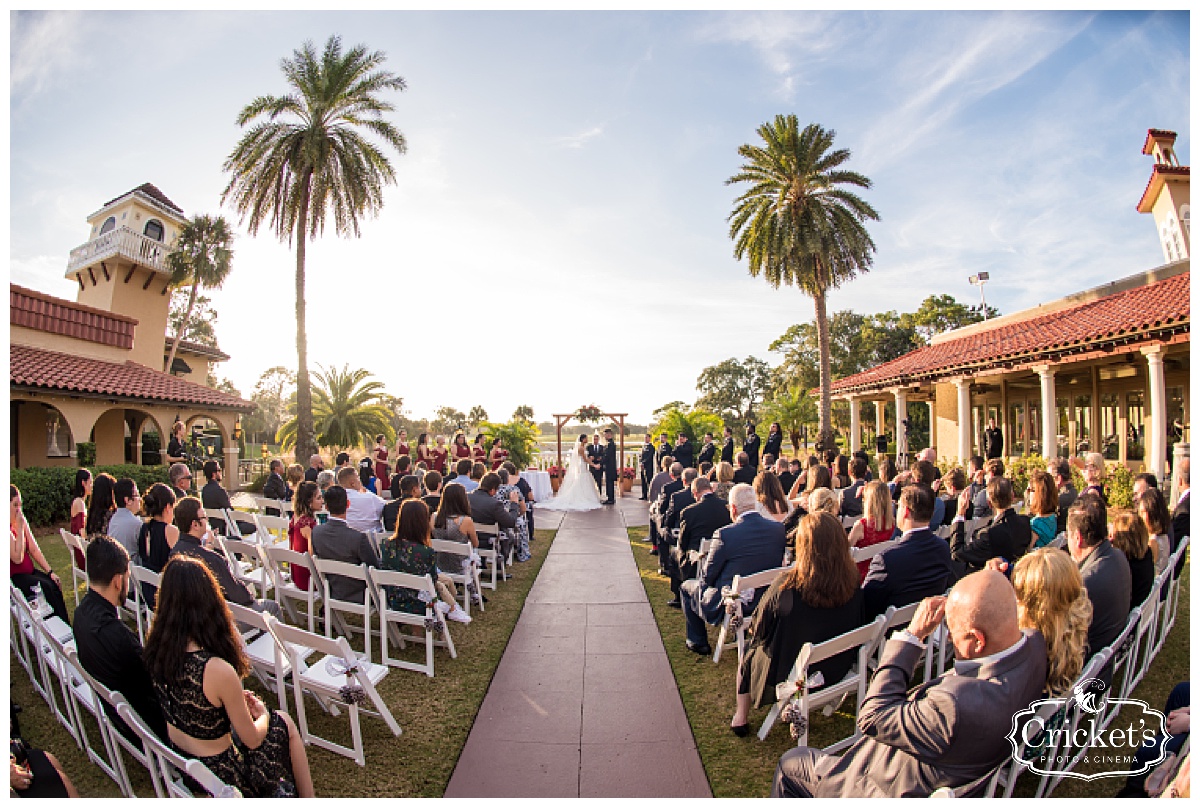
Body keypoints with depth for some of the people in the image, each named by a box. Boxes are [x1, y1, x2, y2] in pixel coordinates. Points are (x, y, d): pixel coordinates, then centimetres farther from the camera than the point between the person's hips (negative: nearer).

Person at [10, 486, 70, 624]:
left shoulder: (21, 520, 5)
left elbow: (34, 549, 7)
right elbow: (17, 558, -22)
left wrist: (50, 572, 0)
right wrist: (20, 528, -21)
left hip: (29, 571, 6)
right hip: (14, 577, -6)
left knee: (54, 584, -15)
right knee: (46, 587, -23)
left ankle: (66, 627, -13)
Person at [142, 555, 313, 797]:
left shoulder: (155, 650, -14)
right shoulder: (218, 671, -33)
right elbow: (253, 740, -17)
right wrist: (263, 714, 2)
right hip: (221, 774, -6)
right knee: (285, 724, 17)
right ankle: (308, 800, 31)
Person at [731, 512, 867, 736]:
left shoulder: (786, 586, -31)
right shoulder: (853, 586, -20)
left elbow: (758, 630, -15)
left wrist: (754, 629, 7)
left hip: (786, 674, -4)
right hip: (837, 672, 4)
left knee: (749, 654, 26)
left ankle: (741, 718, 38)